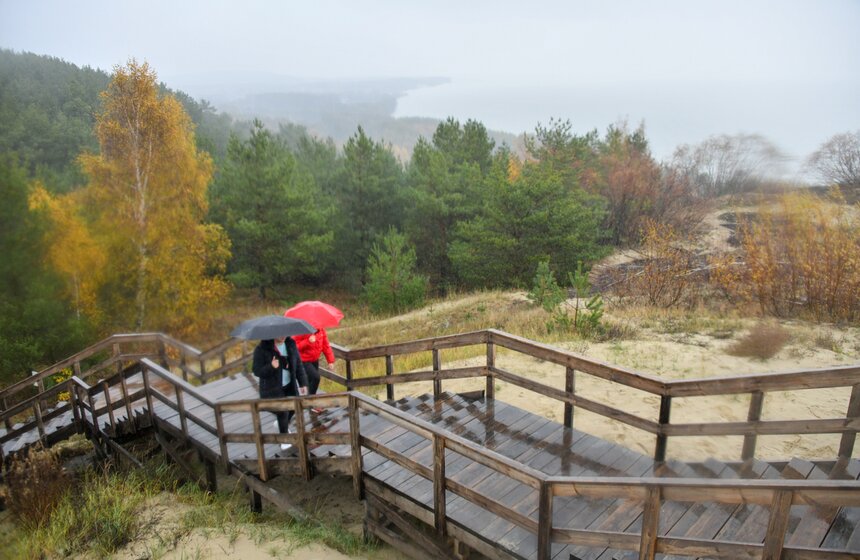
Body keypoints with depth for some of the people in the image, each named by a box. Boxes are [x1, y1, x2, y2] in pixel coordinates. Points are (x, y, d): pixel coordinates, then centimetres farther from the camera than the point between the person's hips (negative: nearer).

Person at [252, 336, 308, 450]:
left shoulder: (291, 344, -2)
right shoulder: (262, 349, -17)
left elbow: (298, 364, 4)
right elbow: (257, 371, -16)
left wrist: (303, 383, 2)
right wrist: (271, 367, -33)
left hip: (290, 386, 5)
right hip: (273, 389, -5)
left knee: (292, 408, 15)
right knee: (282, 412, -4)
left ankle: (284, 426, 49)